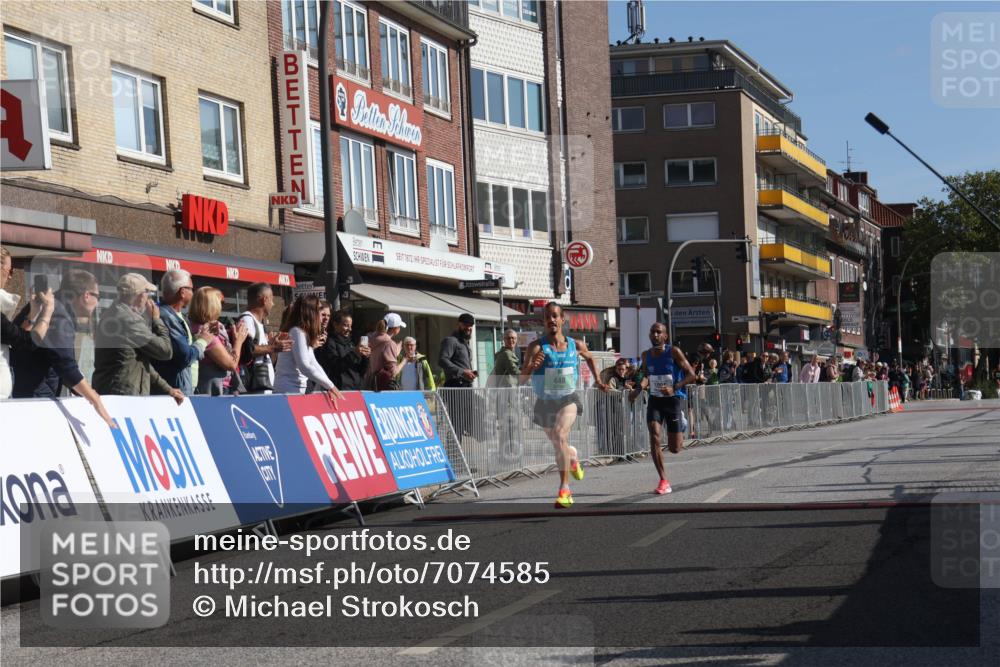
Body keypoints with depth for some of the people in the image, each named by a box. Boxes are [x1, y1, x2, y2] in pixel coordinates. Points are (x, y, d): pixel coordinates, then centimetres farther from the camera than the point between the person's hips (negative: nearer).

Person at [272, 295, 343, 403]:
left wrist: (327, 388, 0)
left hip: (297, 391, 10)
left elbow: (313, 363, 11)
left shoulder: (304, 333, 15)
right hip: (289, 391, -10)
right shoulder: (297, 332, -16)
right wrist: (330, 386, -18)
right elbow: (304, 367, -24)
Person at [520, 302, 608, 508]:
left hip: (567, 399, -1)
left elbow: (590, 358, 20)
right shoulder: (537, 347, -16)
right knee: (558, 445, 19)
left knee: (561, 435, -27)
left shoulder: (576, 345, -6)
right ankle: (573, 458, 58)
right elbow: (522, 379, -23)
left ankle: (564, 490, -26)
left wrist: (597, 380, 14)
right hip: (545, 402, 1)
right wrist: (531, 367, -42)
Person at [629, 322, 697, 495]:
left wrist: (674, 388, -25)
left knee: (674, 449, 2)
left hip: (673, 400, -3)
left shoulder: (674, 352, -11)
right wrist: (639, 388, -2)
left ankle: (680, 435, 42)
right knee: (655, 437, -18)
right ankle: (664, 482, -12)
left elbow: (691, 375, -12)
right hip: (654, 400, 3)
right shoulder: (646, 355, 3)